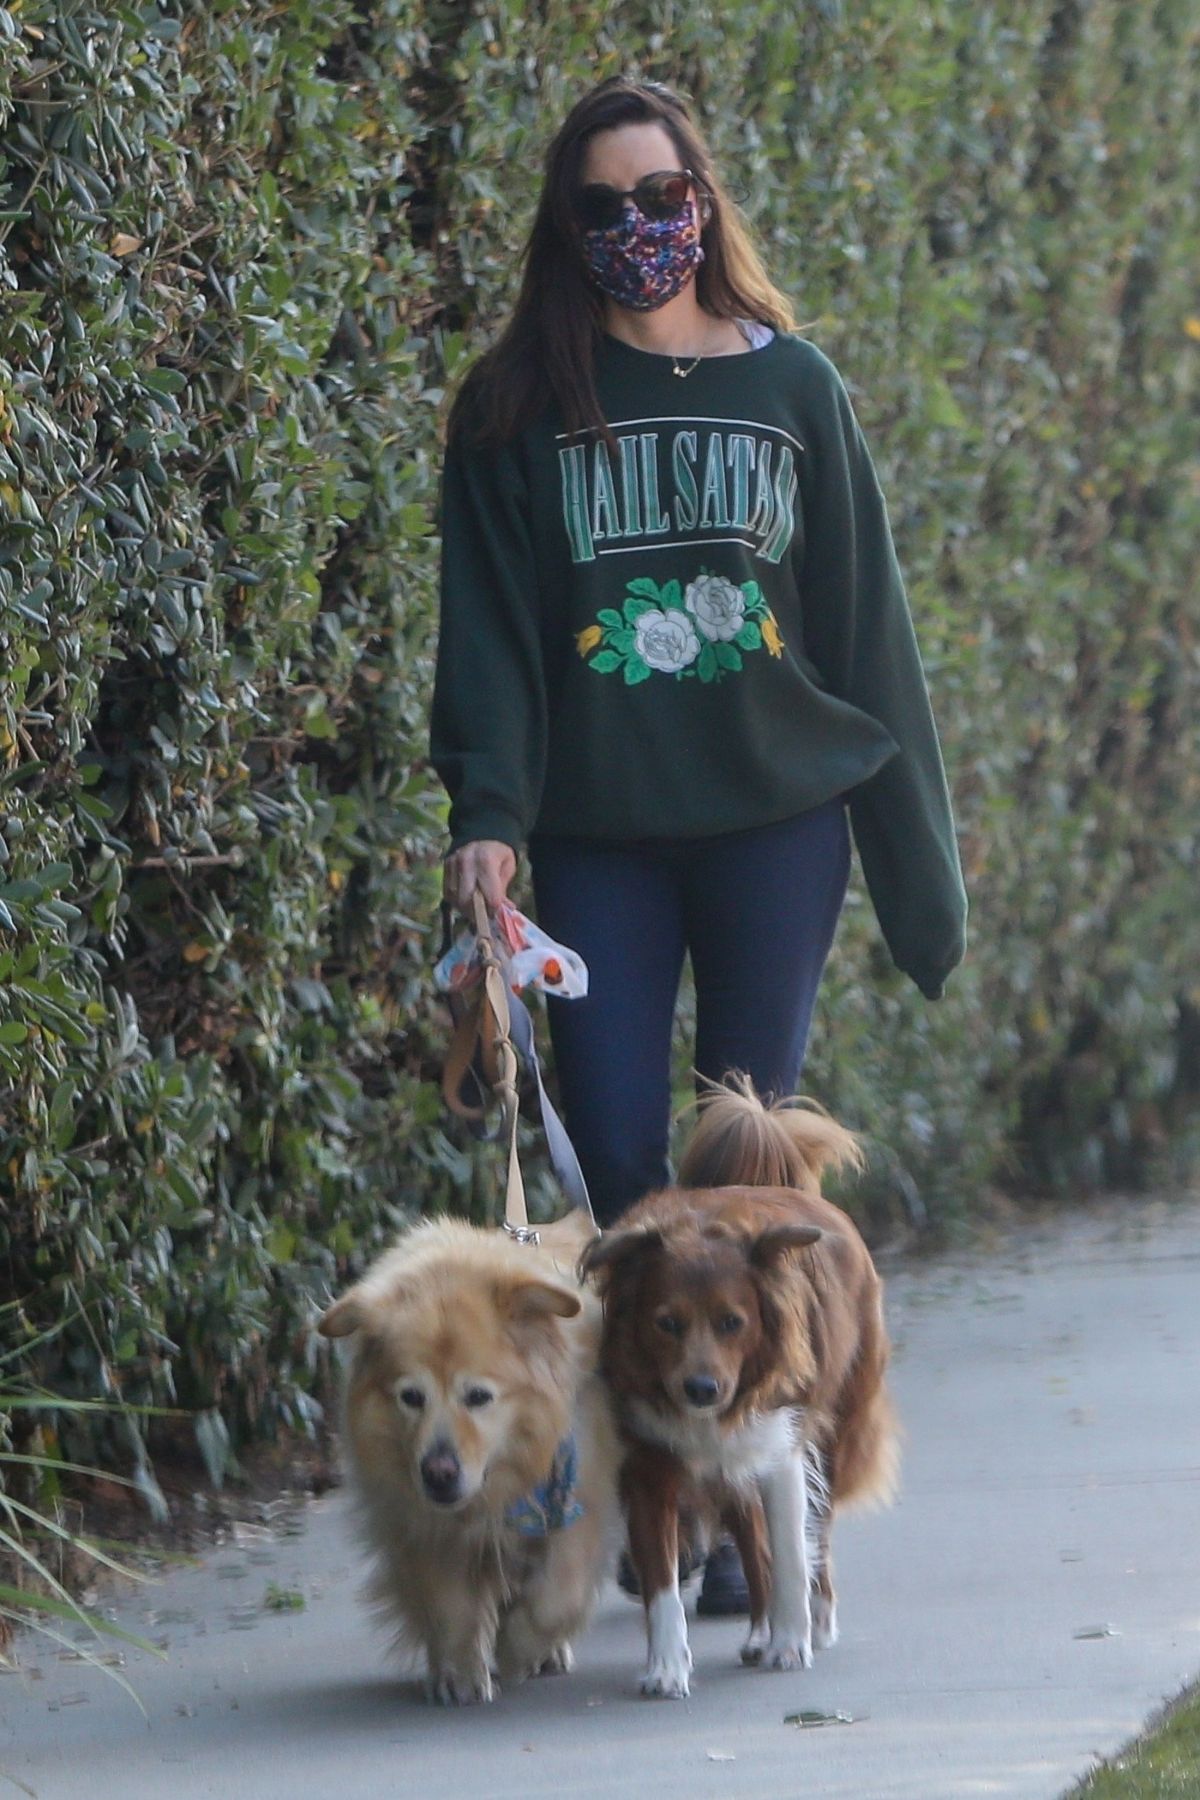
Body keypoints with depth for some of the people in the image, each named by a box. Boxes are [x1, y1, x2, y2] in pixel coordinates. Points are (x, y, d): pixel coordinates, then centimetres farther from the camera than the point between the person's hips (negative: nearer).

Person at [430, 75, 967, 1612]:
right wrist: (486, 816, -13)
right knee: (618, 1164, -5)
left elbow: (864, 618, 8)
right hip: (598, 835, 0)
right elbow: (488, 626, 1)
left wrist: (911, 844, 7)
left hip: (775, 819, 0)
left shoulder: (789, 385, 6)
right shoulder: (519, 407, 5)